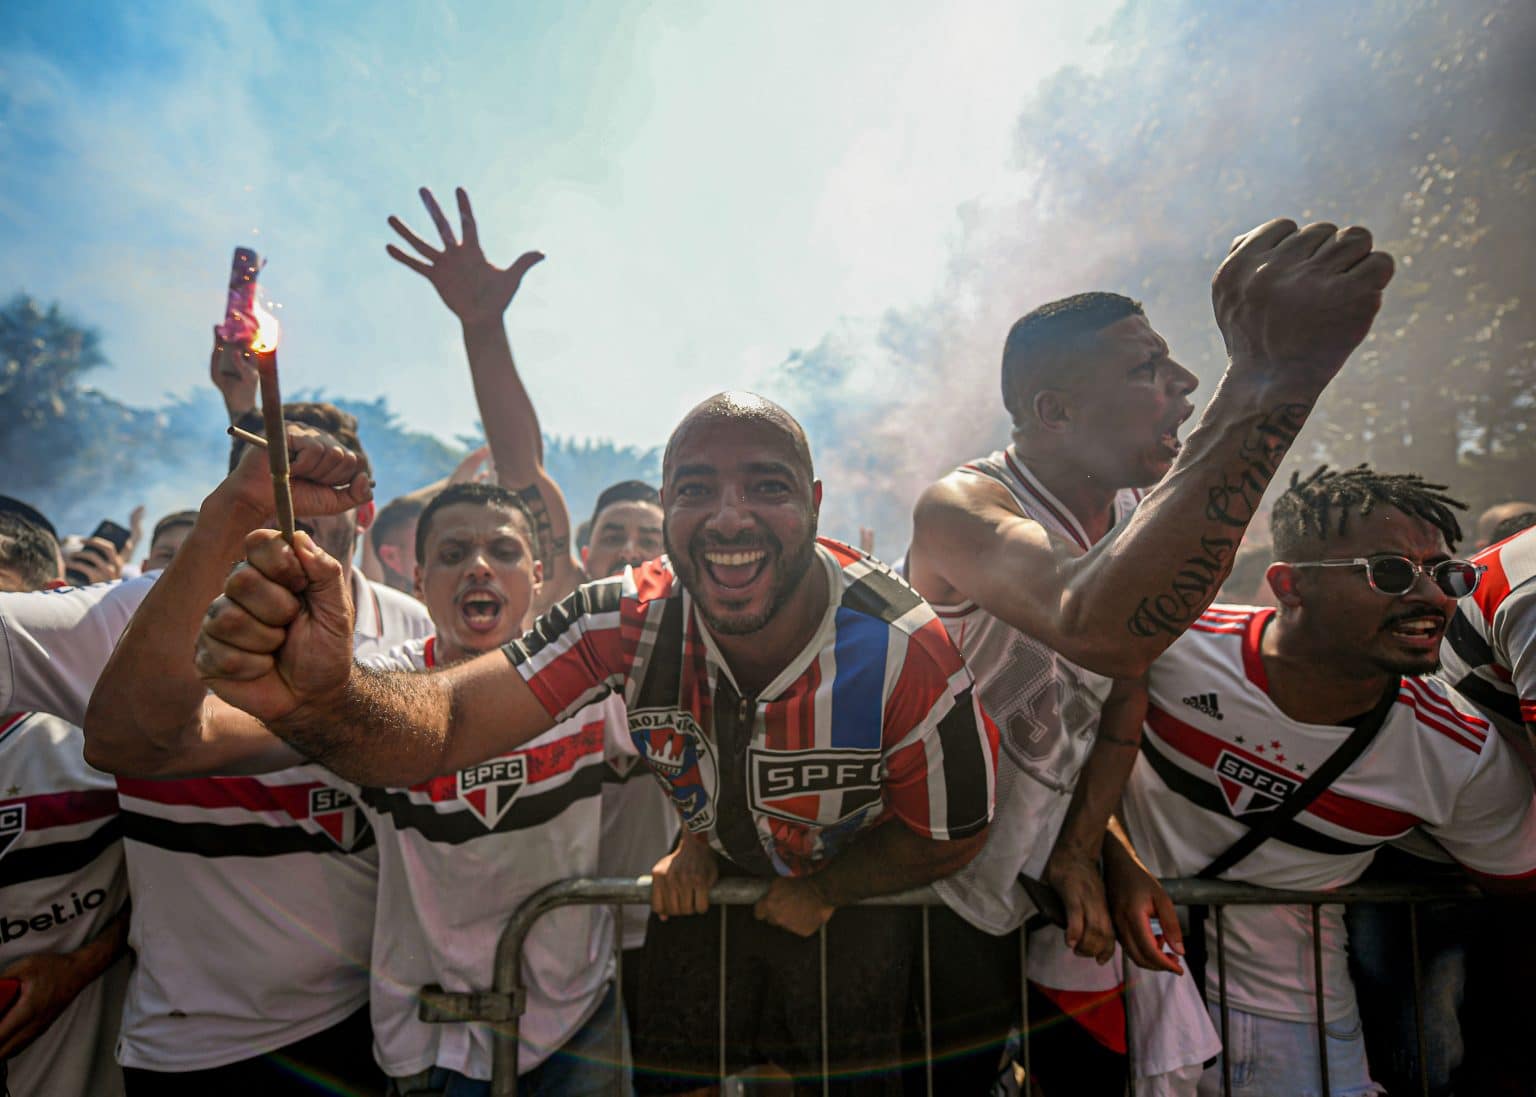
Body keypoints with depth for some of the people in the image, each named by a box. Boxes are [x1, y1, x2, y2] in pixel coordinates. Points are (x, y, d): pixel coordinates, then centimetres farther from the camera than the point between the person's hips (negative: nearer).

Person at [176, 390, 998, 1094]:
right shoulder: (629, 620, -29)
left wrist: (821, 892, -14)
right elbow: (446, 726, -37)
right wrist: (322, 697, -56)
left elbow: (949, 836, -15)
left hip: (853, 898, -1)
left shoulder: (906, 656, -33)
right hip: (706, 883, 2)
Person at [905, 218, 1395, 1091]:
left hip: (1058, 884, 7)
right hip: (952, 897, -6)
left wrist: (1080, 853, 0)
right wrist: (1267, 383, -50)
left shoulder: (1140, 516, -2)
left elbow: (1126, 691, 2)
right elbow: (1104, 631, -49)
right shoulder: (960, 509, -27)